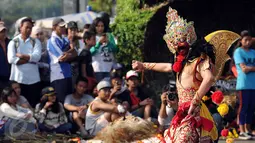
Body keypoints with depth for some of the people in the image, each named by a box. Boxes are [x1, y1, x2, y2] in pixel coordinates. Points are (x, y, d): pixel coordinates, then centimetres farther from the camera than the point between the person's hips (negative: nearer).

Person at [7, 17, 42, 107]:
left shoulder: (36, 42, 9)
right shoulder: (13, 42, 6)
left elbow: (37, 56, -9)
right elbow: (11, 59, -11)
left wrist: (21, 56, -9)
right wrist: (30, 59, -8)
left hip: (33, 79, 1)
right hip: (18, 79, -1)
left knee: (33, 105, 1)